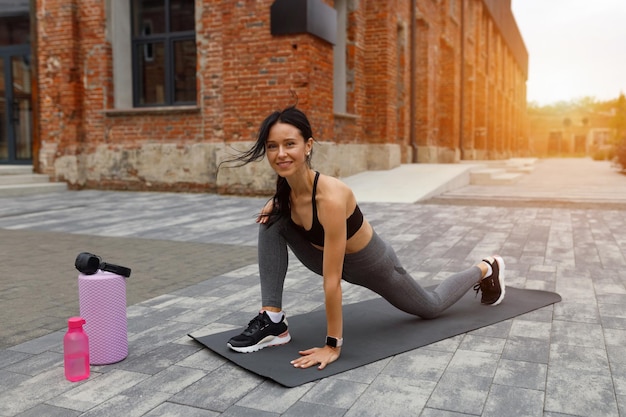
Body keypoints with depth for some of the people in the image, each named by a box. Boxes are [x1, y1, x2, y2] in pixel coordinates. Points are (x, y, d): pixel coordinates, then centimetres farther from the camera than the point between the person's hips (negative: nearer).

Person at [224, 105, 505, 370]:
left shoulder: (331, 197, -41)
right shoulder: (287, 188, -20)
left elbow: (332, 281, -39)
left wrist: (332, 345, -34)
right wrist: (276, 203, -11)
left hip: (373, 264, -5)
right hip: (336, 260, 6)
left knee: (431, 307, 21)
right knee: (272, 223, -17)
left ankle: (486, 269, 48)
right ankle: (273, 321, -12)